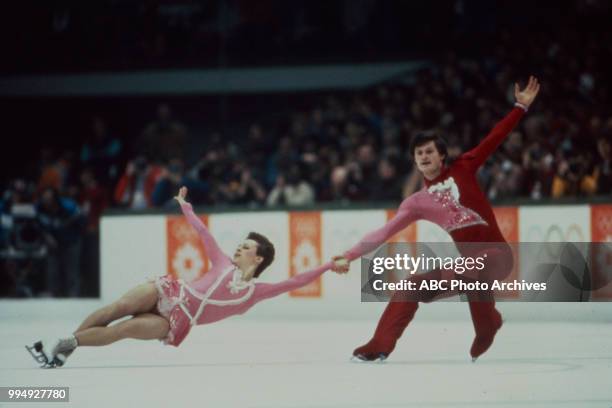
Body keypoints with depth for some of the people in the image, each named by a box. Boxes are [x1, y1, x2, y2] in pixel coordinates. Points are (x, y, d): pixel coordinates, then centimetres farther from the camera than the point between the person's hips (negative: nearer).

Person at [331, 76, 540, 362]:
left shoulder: (462, 170, 3)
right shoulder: (418, 202, 8)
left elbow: (493, 140, 1)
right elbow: (384, 233, 3)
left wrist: (521, 106, -4)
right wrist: (349, 256, -6)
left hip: (496, 253, -4)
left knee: (472, 269, -38)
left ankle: (487, 332, -19)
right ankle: (378, 347, -2)